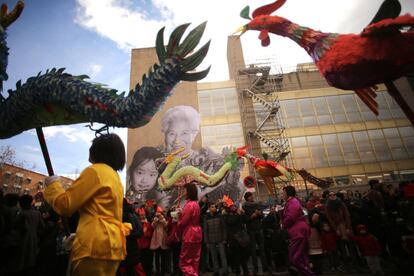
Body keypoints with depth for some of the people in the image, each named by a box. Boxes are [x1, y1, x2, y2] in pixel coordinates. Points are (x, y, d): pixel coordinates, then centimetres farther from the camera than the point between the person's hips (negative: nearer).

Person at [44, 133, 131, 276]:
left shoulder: (95, 171, -8)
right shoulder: (115, 176, 18)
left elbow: (64, 204, -7)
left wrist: (53, 184, 10)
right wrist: (80, 233, 25)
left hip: (96, 244, -9)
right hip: (112, 242, 9)